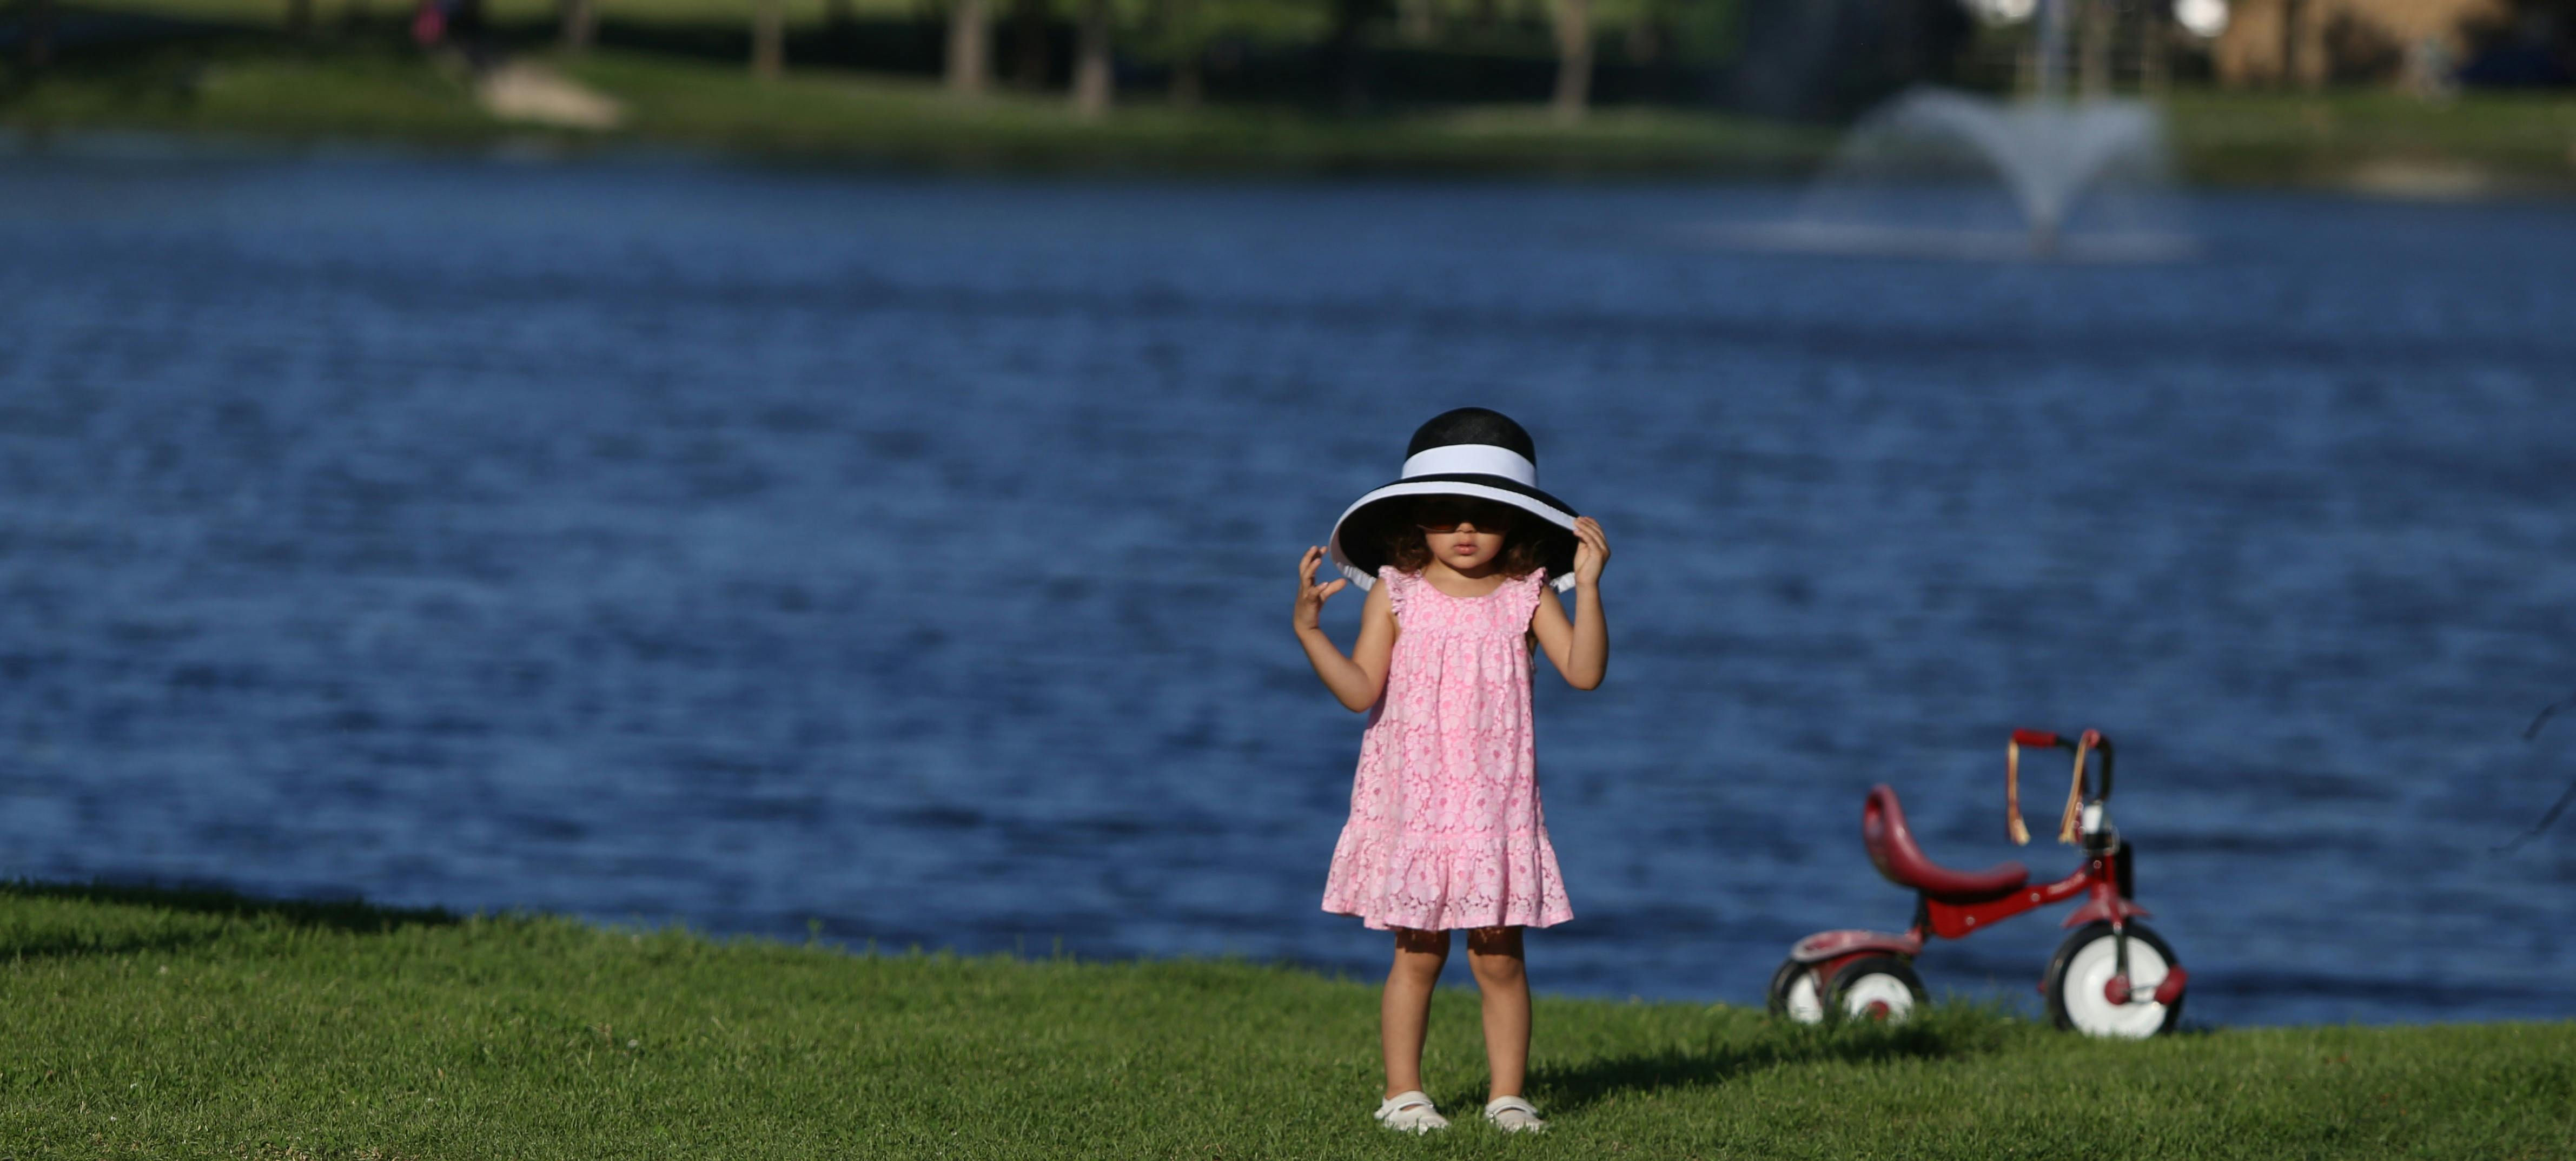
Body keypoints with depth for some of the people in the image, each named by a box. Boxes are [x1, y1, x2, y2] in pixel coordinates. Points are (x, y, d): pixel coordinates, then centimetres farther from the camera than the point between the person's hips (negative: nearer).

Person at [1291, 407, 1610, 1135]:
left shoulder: (1526, 597, 1)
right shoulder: (1396, 593, 0)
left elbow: (1584, 671, -11)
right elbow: (1362, 692, -6)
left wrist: (1588, 586, -19)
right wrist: (1309, 630, -18)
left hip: (1496, 807, 1)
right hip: (1412, 801, -1)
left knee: (1500, 958, 2)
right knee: (1417, 956, 2)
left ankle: (1507, 1094, 9)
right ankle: (1403, 1093, 10)